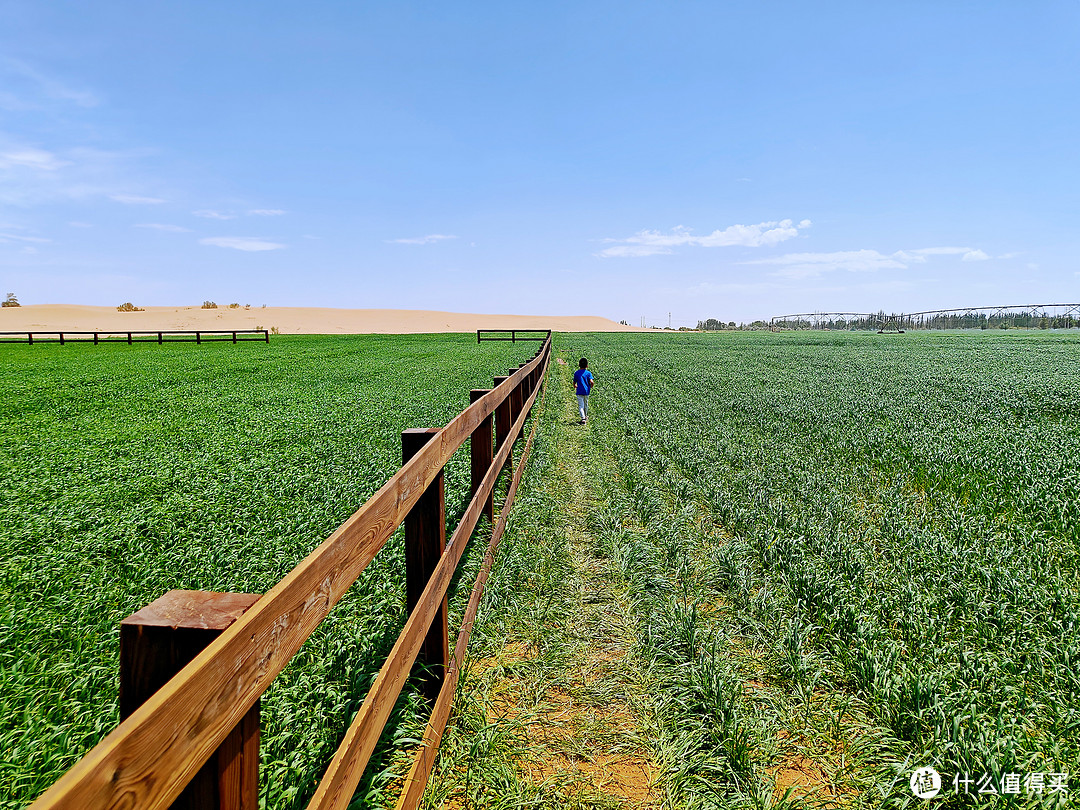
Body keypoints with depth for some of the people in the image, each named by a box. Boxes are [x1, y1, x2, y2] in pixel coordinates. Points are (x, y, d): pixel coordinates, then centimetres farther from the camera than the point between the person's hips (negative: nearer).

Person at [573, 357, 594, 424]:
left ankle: (583, 418, -20)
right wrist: (591, 386, 4)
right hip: (586, 391, 1)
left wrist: (575, 386, 28)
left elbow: (574, 383, 5)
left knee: (581, 406, -3)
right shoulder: (588, 373, -5)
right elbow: (591, 382, -17)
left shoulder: (576, 373, -2)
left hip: (579, 392, -1)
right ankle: (585, 416, 39)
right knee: (586, 404, 21)